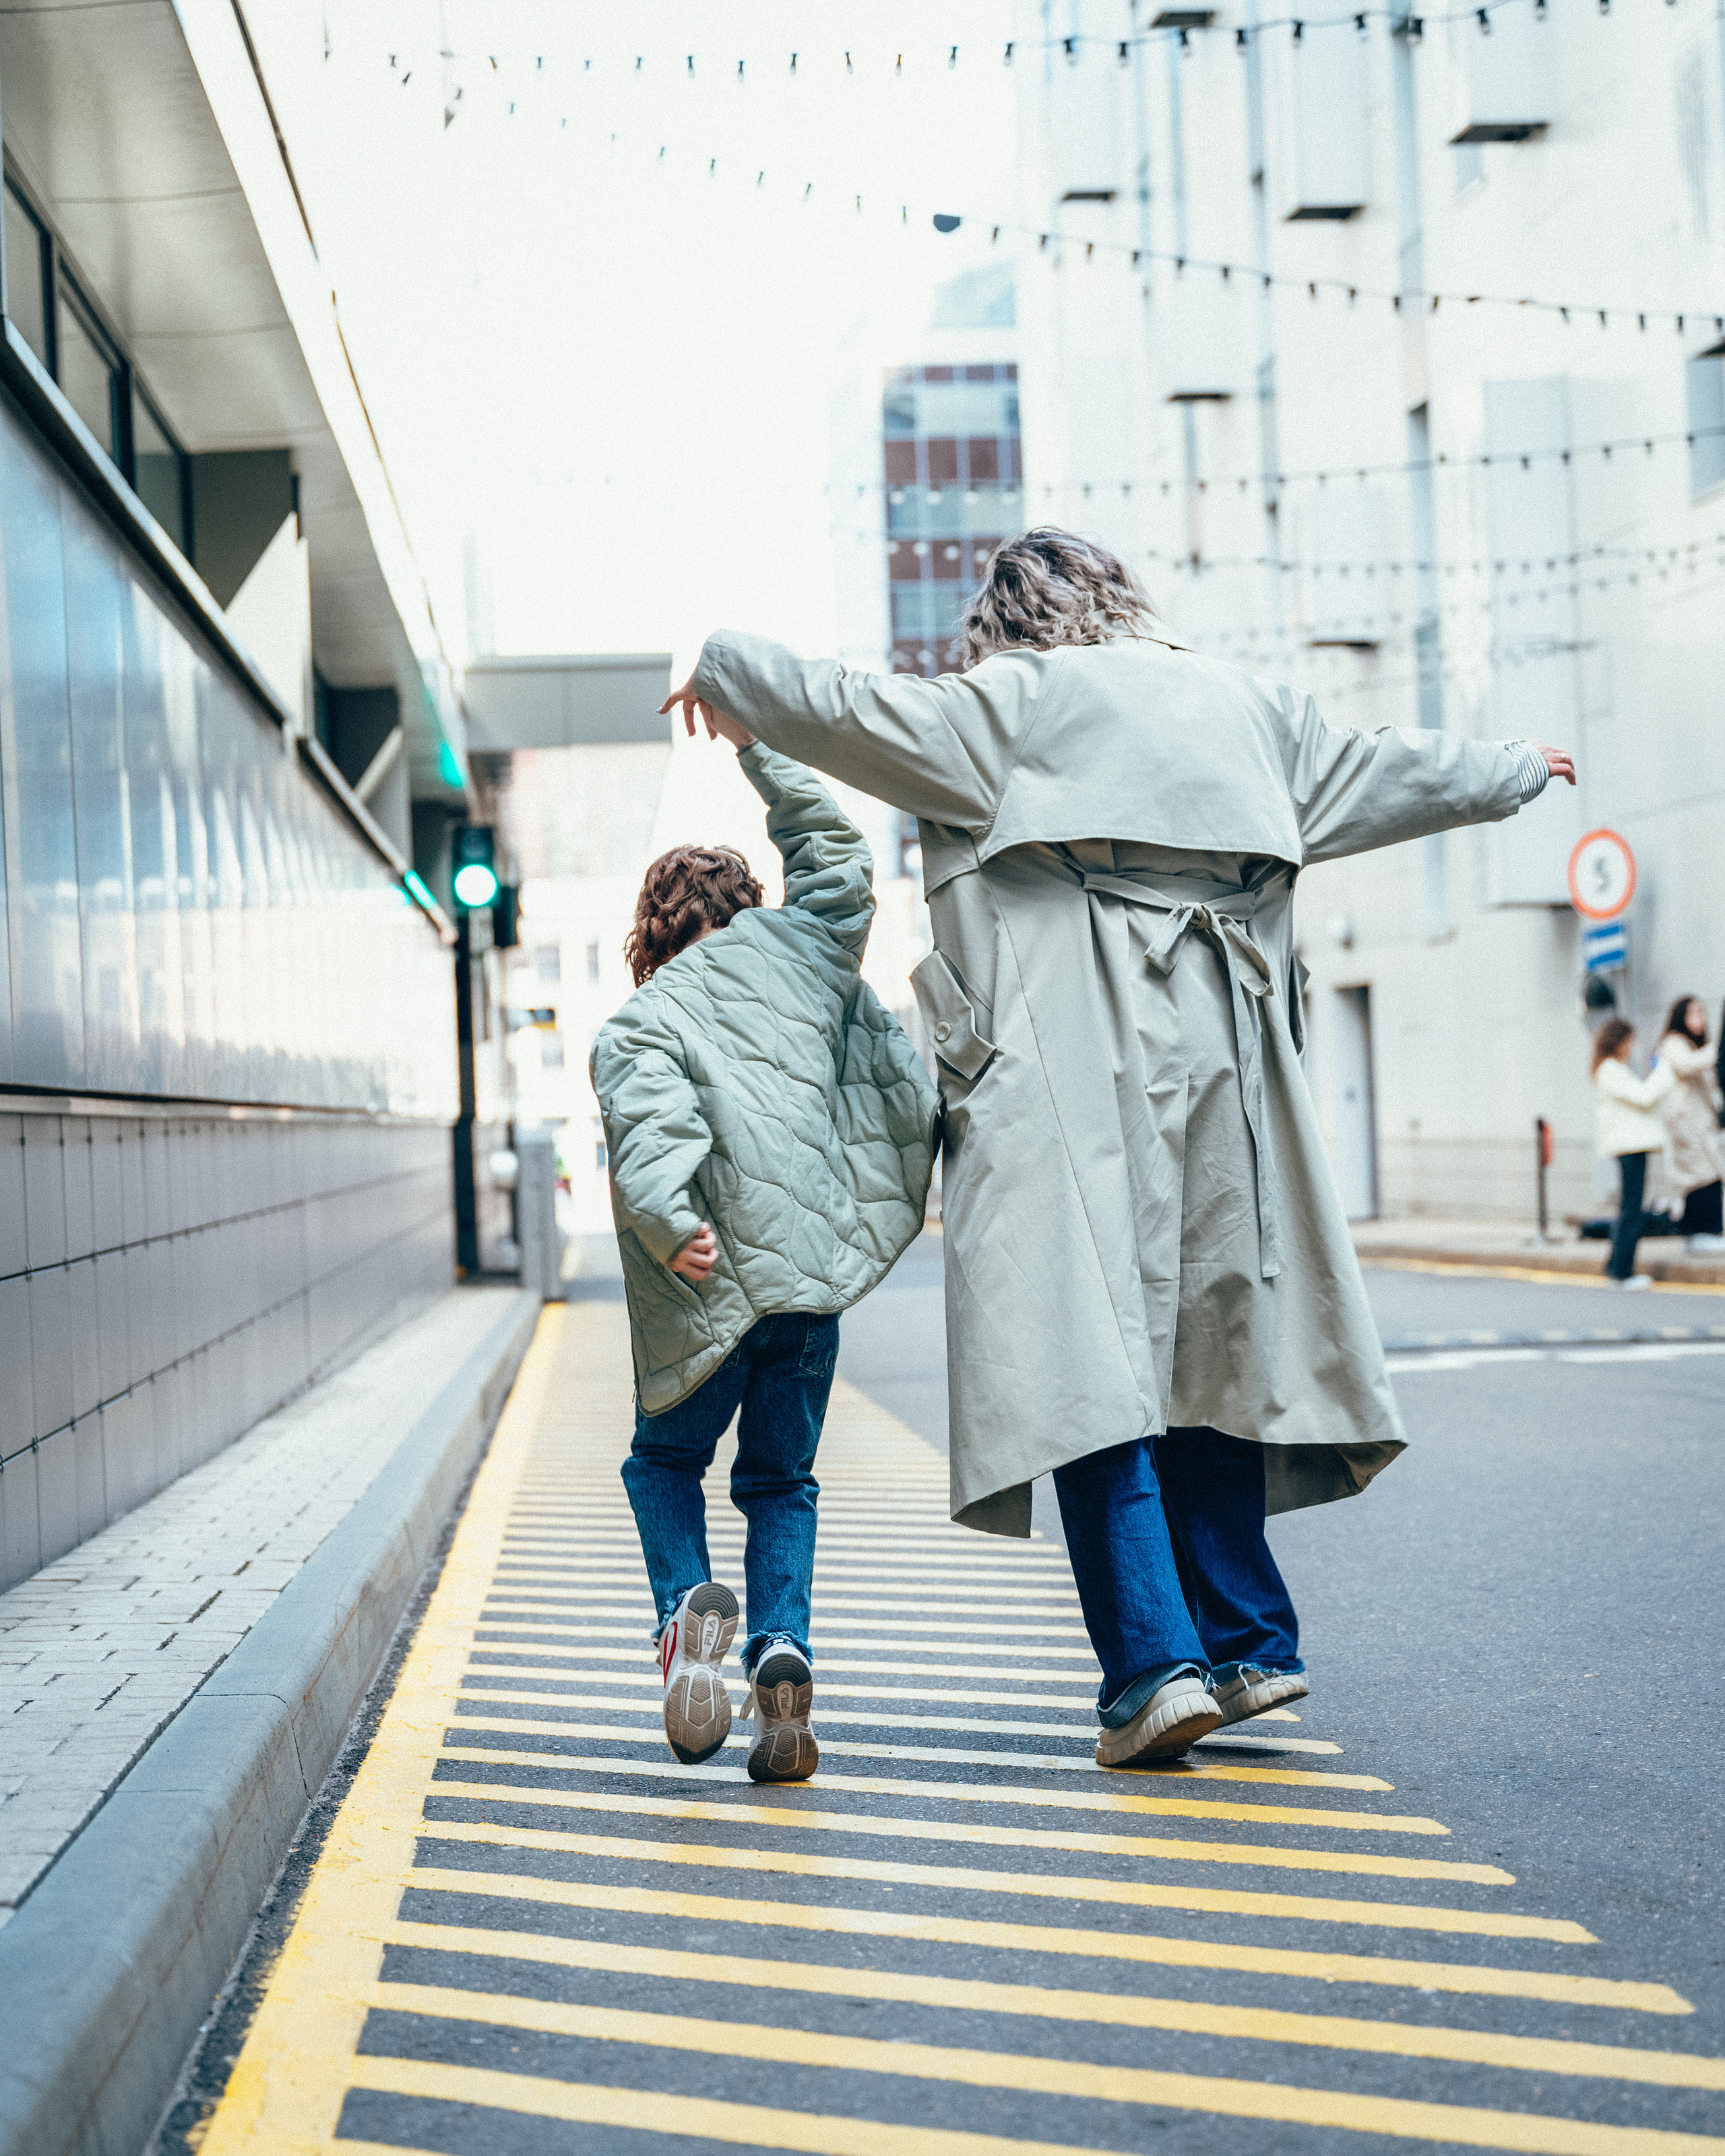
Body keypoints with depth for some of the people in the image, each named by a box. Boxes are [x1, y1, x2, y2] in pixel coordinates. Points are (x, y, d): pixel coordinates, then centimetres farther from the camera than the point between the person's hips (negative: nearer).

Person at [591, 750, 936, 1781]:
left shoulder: (635, 1026, 4)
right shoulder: (795, 948, 12)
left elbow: (648, 1127, -15)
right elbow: (836, 850, 27)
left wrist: (668, 1222, -28)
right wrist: (761, 740, 34)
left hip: (706, 1289, -2)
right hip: (812, 1271, 2)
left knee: (666, 1461, 20)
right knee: (781, 1481, 16)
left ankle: (689, 1604, -7)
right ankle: (782, 1650, -8)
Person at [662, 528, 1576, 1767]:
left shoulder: (1015, 705, 3)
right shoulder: (1243, 704, 19)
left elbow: (849, 712, 5)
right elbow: (1385, 775, 31)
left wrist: (724, 671, 25)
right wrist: (1517, 773, 51)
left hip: (1078, 1081, -5)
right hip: (1221, 1067, 6)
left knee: (1088, 1361, -7)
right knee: (1202, 1349, 13)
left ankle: (1154, 1667, -13)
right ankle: (1249, 1645, 14)